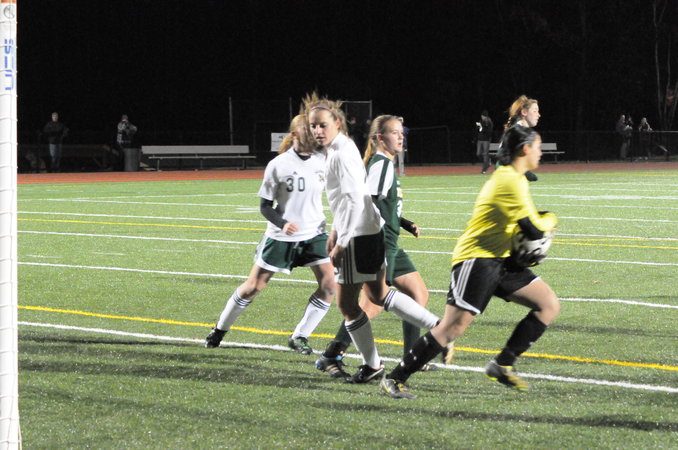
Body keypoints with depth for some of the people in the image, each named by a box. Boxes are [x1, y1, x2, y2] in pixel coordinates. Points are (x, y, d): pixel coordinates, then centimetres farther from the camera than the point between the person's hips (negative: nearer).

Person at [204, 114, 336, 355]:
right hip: (281, 236, -3)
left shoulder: (322, 161, -4)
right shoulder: (278, 165, -13)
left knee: (329, 285, -11)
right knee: (253, 287, 3)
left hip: (314, 234, 3)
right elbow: (265, 205, -9)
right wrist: (282, 224, -25)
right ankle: (220, 328, 25)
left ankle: (299, 337, 3)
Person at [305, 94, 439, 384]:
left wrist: (341, 243, -21)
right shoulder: (338, 149, 13)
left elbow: (354, 199, -23)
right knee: (378, 294, 21)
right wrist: (335, 231, 25)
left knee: (347, 303, 1)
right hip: (373, 230, 10)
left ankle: (372, 365, 12)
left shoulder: (341, 154, -17)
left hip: (359, 236, -10)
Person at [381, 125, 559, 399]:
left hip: (500, 260, 10)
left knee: (549, 305, 3)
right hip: (476, 259, -10)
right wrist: (550, 221, 3)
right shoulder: (510, 181, -17)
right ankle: (395, 379, -9)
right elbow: (534, 230, -19)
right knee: (455, 326, -16)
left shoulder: (513, 178, 15)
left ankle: (502, 365, 6)